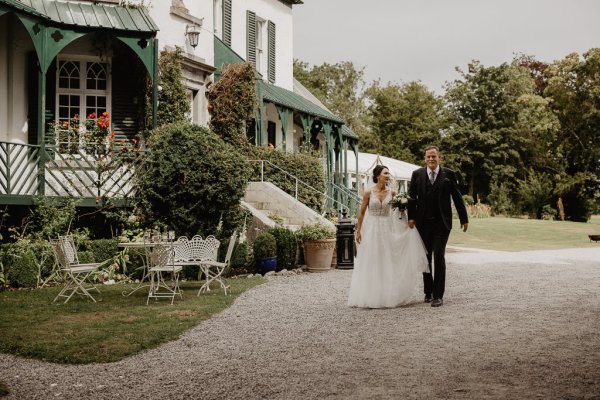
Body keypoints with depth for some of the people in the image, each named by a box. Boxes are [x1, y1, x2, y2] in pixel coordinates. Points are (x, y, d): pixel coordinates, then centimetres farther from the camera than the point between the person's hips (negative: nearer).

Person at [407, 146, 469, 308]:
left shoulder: (449, 174, 0)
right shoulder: (417, 174, 4)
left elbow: (457, 197, 3)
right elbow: (411, 196, 5)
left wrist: (464, 219, 4)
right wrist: (411, 217, -5)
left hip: (441, 223, -2)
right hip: (423, 223, 2)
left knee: (439, 256, -9)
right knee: (425, 258, 11)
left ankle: (438, 295, -5)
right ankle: (428, 292, 24)